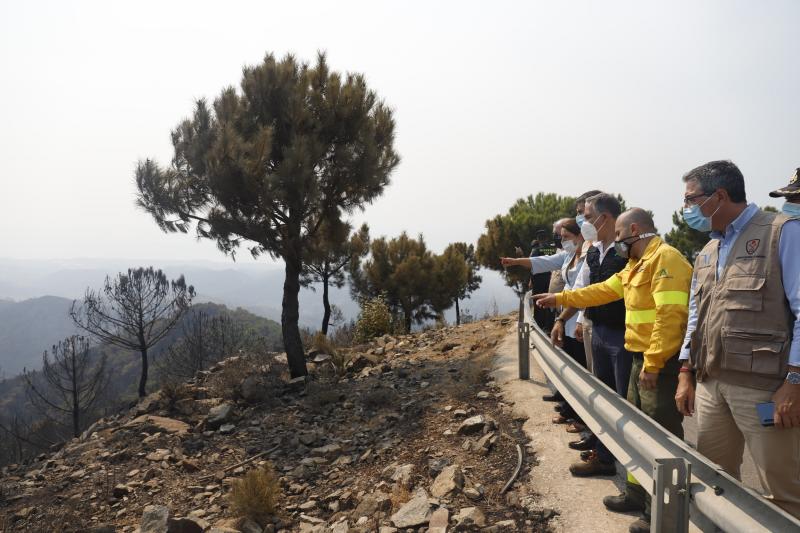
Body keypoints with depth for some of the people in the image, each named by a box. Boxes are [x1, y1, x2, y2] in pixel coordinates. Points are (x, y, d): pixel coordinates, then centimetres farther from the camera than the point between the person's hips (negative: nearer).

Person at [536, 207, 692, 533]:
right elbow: (601, 291, 24)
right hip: (642, 359, 10)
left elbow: (669, 315, -24)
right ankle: (637, 494, 32)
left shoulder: (665, 258, -16)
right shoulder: (635, 265, 17)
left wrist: (653, 363, -24)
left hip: (661, 363, -10)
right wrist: (559, 299, 26)